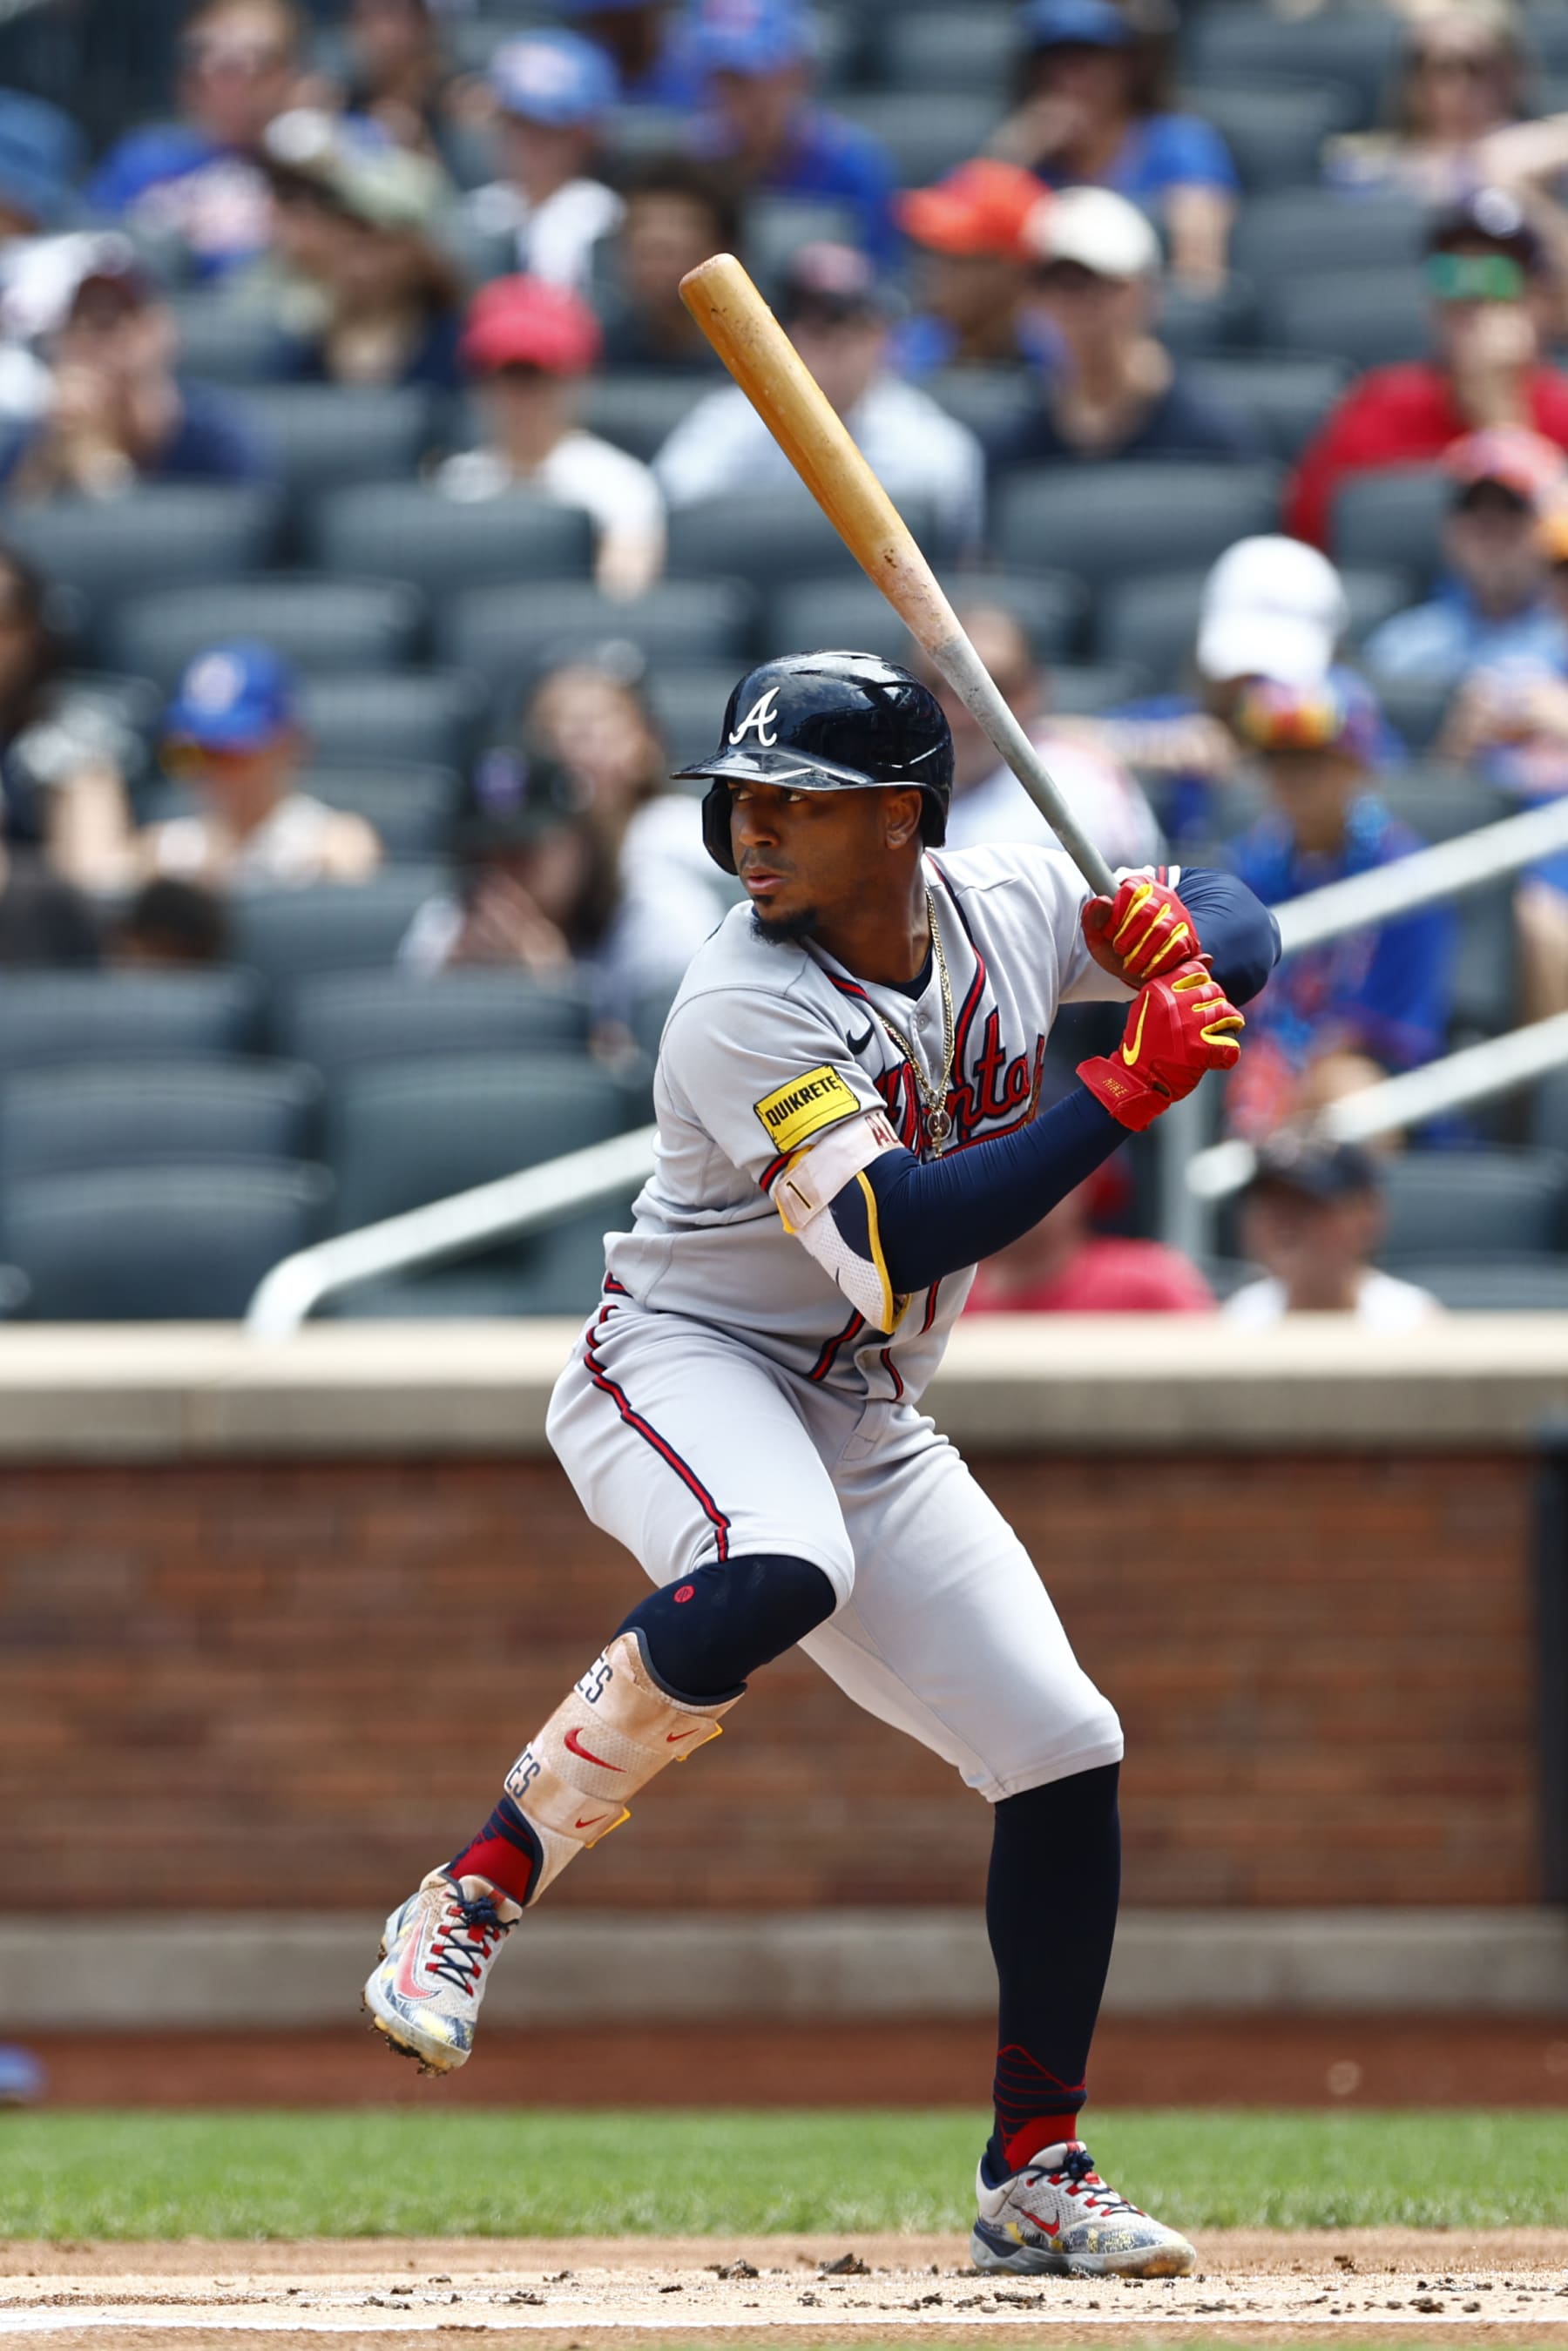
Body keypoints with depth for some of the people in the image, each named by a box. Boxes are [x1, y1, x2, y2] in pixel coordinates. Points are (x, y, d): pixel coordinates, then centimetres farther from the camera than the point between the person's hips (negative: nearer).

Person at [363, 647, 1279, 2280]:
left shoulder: (1009, 910, -2)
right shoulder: (747, 1010, -23)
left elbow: (1239, 934, 12)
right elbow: (897, 1246, -32)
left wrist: (1173, 933, -13)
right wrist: (1125, 1091, -32)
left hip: (863, 1431, 7)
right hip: (678, 1372, -7)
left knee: (1064, 1756, 0)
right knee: (770, 1583, -40)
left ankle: (1033, 2174, 13)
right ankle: (477, 1895, -28)